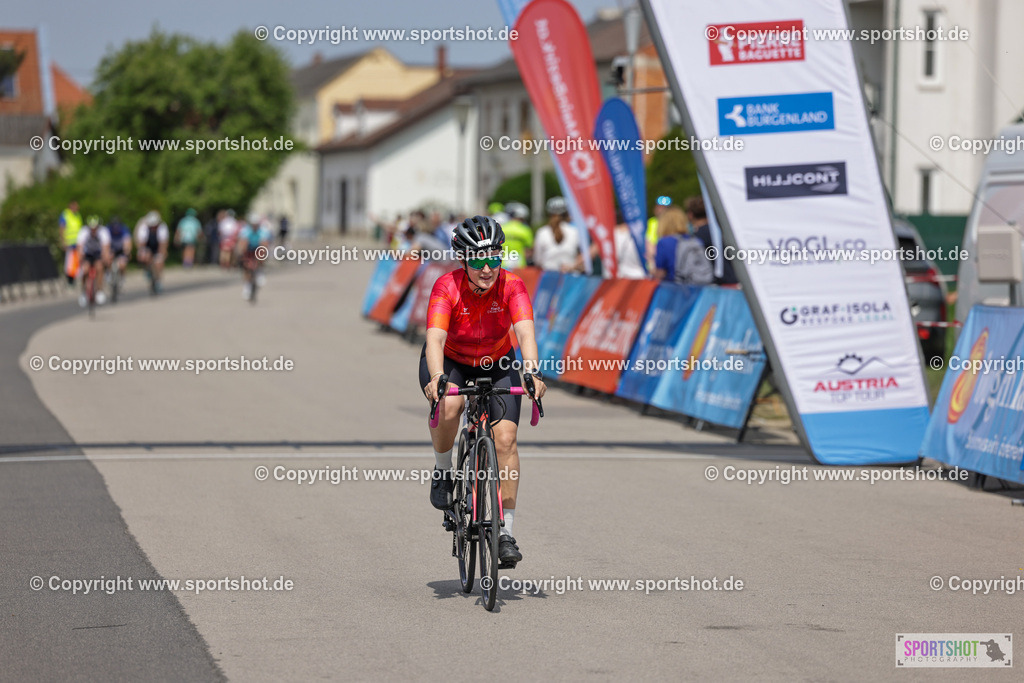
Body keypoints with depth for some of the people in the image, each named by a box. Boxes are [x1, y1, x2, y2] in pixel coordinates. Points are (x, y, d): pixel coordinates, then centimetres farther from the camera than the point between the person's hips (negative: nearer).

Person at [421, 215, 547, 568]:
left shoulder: (511, 286, -25)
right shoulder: (447, 287, -28)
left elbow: (525, 333, -38)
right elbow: (435, 339, -40)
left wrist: (532, 373, -56)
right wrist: (436, 379, -58)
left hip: (495, 364, 1)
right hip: (449, 362, -1)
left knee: (506, 438, -14)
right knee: (448, 406, -34)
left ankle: (506, 532, -6)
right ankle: (443, 471, -4)